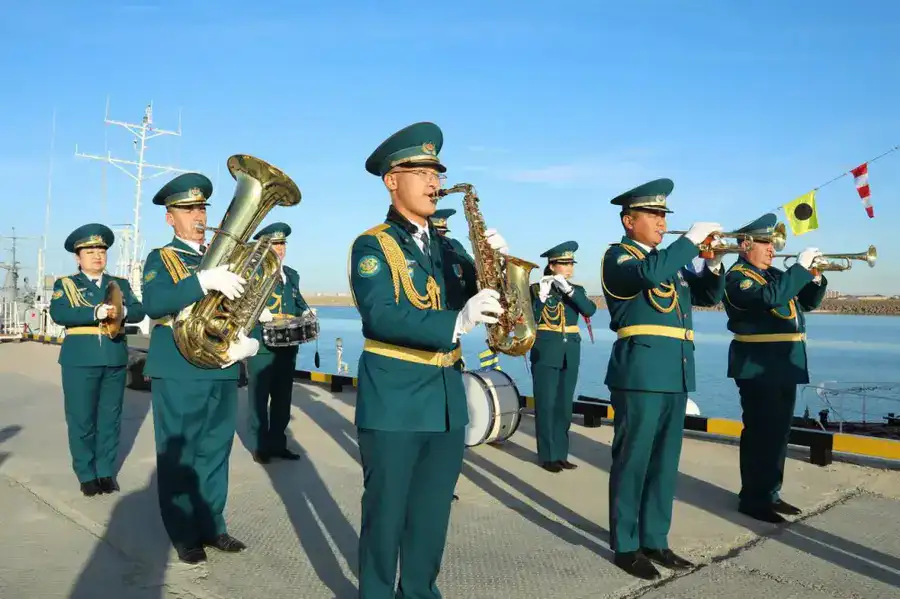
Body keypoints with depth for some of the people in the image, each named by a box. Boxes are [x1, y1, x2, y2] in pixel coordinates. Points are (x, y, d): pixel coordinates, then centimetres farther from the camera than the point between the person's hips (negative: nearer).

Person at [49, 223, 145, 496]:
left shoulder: (120, 284, 13)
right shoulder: (65, 284, 6)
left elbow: (139, 311, 0)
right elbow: (58, 313, -12)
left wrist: (123, 312, -23)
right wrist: (96, 312, -26)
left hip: (115, 360, 3)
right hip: (80, 360, -2)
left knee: (110, 418, 8)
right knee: (82, 419, 2)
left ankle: (107, 471, 18)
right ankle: (86, 474, 14)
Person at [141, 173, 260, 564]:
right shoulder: (161, 259, 2)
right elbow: (153, 304, -18)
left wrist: (250, 342, -10)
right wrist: (205, 280, -30)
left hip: (223, 372, 4)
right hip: (177, 373, -4)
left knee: (215, 454, 12)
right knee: (177, 457, 3)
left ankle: (212, 526, 25)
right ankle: (184, 535, 17)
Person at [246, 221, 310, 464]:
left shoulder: (292, 275, 18)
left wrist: (306, 313, 4)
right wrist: (256, 310, -27)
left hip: (287, 347, 6)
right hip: (261, 347, -6)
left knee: (283, 398, 11)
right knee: (259, 398, 2)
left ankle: (277, 443, 22)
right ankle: (259, 446, 12)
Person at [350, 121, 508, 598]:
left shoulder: (444, 246, 14)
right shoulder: (372, 245, -6)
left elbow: (476, 299, 9)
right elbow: (381, 316, -22)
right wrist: (456, 323, -33)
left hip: (447, 400, 6)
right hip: (393, 401, -6)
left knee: (432, 514, 15)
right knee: (386, 513, 6)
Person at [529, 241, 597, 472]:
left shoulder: (577, 290, 9)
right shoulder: (536, 289, -2)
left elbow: (590, 310, -10)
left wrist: (568, 289, -20)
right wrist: (541, 297, -24)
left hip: (570, 355, 4)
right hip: (545, 354, -4)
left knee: (564, 405, 9)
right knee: (546, 405, -2)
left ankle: (561, 454, 17)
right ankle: (547, 456, 5)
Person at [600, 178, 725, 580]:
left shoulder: (671, 260, 20)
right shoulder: (618, 256, -3)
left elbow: (709, 296, 22)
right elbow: (649, 274, -25)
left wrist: (713, 262, 4)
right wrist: (691, 240, -15)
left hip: (676, 374, 8)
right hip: (641, 372, -8)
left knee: (665, 463, 12)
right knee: (632, 461, 0)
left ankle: (654, 540, 24)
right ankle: (626, 546, 11)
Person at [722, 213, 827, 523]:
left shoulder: (774, 274, 17)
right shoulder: (737, 276, -11)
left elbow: (808, 301, 21)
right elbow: (770, 297, -29)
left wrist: (815, 278, 2)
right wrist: (800, 267, -21)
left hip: (784, 365, 9)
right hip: (758, 366, -9)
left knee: (778, 433, 14)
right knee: (760, 433, -5)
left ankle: (770, 493, 24)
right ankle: (752, 498, 4)